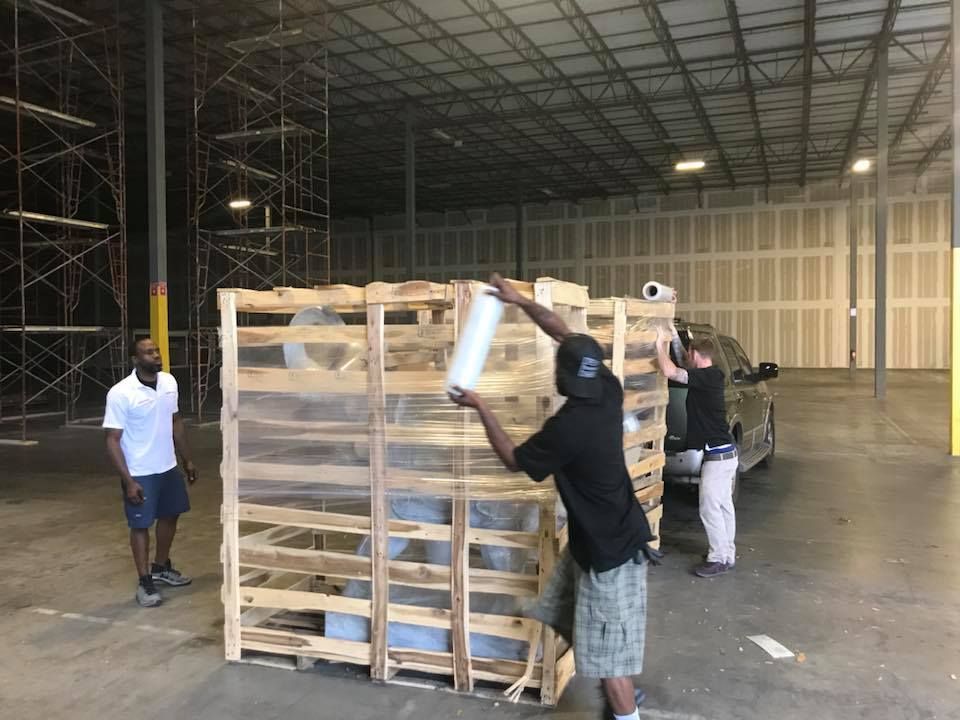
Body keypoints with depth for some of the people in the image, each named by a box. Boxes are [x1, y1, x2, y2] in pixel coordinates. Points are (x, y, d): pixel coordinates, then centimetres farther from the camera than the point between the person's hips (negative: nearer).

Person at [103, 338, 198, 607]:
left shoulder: (169, 382, -1)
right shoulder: (120, 393, -20)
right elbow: (113, 440, -17)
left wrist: (187, 459, 13)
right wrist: (128, 480, -21)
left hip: (169, 467, 7)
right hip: (140, 474, -7)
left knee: (170, 516, 20)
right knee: (141, 525, 6)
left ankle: (161, 567, 40)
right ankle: (145, 583, 20)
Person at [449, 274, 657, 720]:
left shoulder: (567, 427, -29)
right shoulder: (609, 391, -7)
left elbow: (513, 461, -10)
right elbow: (566, 334, 7)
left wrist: (481, 408, -6)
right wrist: (520, 302, 9)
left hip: (608, 548, -9)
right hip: (607, 534, 9)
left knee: (607, 651, 4)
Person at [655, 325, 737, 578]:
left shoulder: (707, 377, -19)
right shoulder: (711, 375, 8)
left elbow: (670, 371, -29)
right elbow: (683, 366, 24)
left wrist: (660, 343, -16)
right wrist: (674, 338, 18)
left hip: (717, 455, -10)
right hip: (726, 452, 10)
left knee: (709, 508, -2)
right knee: (724, 506, 17)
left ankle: (719, 559, 6)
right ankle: (727, 554, 27)